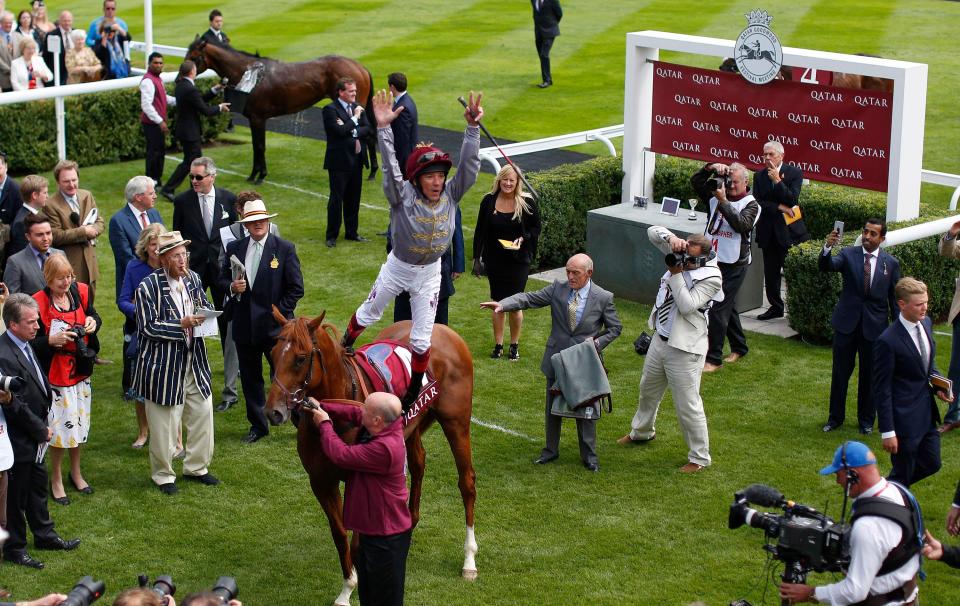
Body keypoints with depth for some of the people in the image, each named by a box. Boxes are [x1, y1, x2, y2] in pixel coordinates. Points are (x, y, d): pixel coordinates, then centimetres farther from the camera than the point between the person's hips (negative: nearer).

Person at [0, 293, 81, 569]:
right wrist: (42, 430, -15)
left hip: (34, 436, 9)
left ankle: (44, 535, 39)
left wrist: (42, 426, 9)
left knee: (38, 485, 23)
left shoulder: (24, 345, 3)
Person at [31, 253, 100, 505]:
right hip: (55, 373, -5)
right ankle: (56, 481, 18)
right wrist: (52, 340, -30)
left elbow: (93, 315, 14)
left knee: (79, 423, 17)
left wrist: (93, 321, -8)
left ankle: (76, 473, 37)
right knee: (61, 426, -1)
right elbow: (31, 342, -14)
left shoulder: (80, 292, -3)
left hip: (81, 370, 5)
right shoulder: (38, 303, -18)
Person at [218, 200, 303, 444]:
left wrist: (279, 313, -11)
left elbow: (296, 288, -5)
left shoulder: (285, 249, -5)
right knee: (250, 378, 13)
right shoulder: (234, 248, 5)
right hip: (244, 325, 4)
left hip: (274, 325, -4)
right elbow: (222, 279, 11)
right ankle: (258, 425, 26)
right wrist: (232, 287, -11)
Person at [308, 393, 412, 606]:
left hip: (385, 538, -10)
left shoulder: (383, 448, -33)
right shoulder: (390, 428, -5)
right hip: (372, 530, 10)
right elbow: (354, 413, 9)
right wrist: (322, 407, -1)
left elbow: (341, 454, -25)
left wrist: (324, 424, -10)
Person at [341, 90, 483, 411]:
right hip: (397, 267, -2)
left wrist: (472, 128, -37)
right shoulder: (403, 196, -25)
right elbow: (390, 167, -39)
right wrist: (383, 128, -51)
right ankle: (345, 345, 55)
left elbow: (469, 165, -25)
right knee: (369, 313, 23)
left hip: (430, 273, 2)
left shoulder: (451, 196, -16)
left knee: (422, 339, 8)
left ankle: (414, 390, 28)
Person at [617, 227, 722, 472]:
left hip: (685, 349, -8)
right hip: (661, 339, 8)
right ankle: (642, 431, 52)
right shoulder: (681, 253, -4)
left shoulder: (711, 277, -22)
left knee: (687, 404, -2)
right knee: (648, 390, 27)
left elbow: (687, 307, -27)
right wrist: (671, 238, -25)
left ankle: (699, 457, 12)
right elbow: (653, 232, -5)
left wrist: (676, 274, -25)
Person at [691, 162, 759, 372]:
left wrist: (723, 201, -28)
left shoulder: (751, 205, -8)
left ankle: (714, 358, -7)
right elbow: (695, 181, 6)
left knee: (718, 309, -10)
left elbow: (741, 224, -25)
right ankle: (739, 347, 34)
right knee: (728, 306, 18)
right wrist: (710, 168, -11)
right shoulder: (717, 195, 8)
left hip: (733, 265, -6)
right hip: (713, 260, 6)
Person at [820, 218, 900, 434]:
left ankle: (866, 420, 25)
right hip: (847, 323, 0)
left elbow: (895, 298, 6)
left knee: (870, 376, 9)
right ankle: (835, 417, 23)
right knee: (840, 372, 9)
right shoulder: (849, 254, -2)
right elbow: (827, 266, -20)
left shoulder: (891, 263, 1)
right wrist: (827, 247, -41)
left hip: (874, 326, 0)